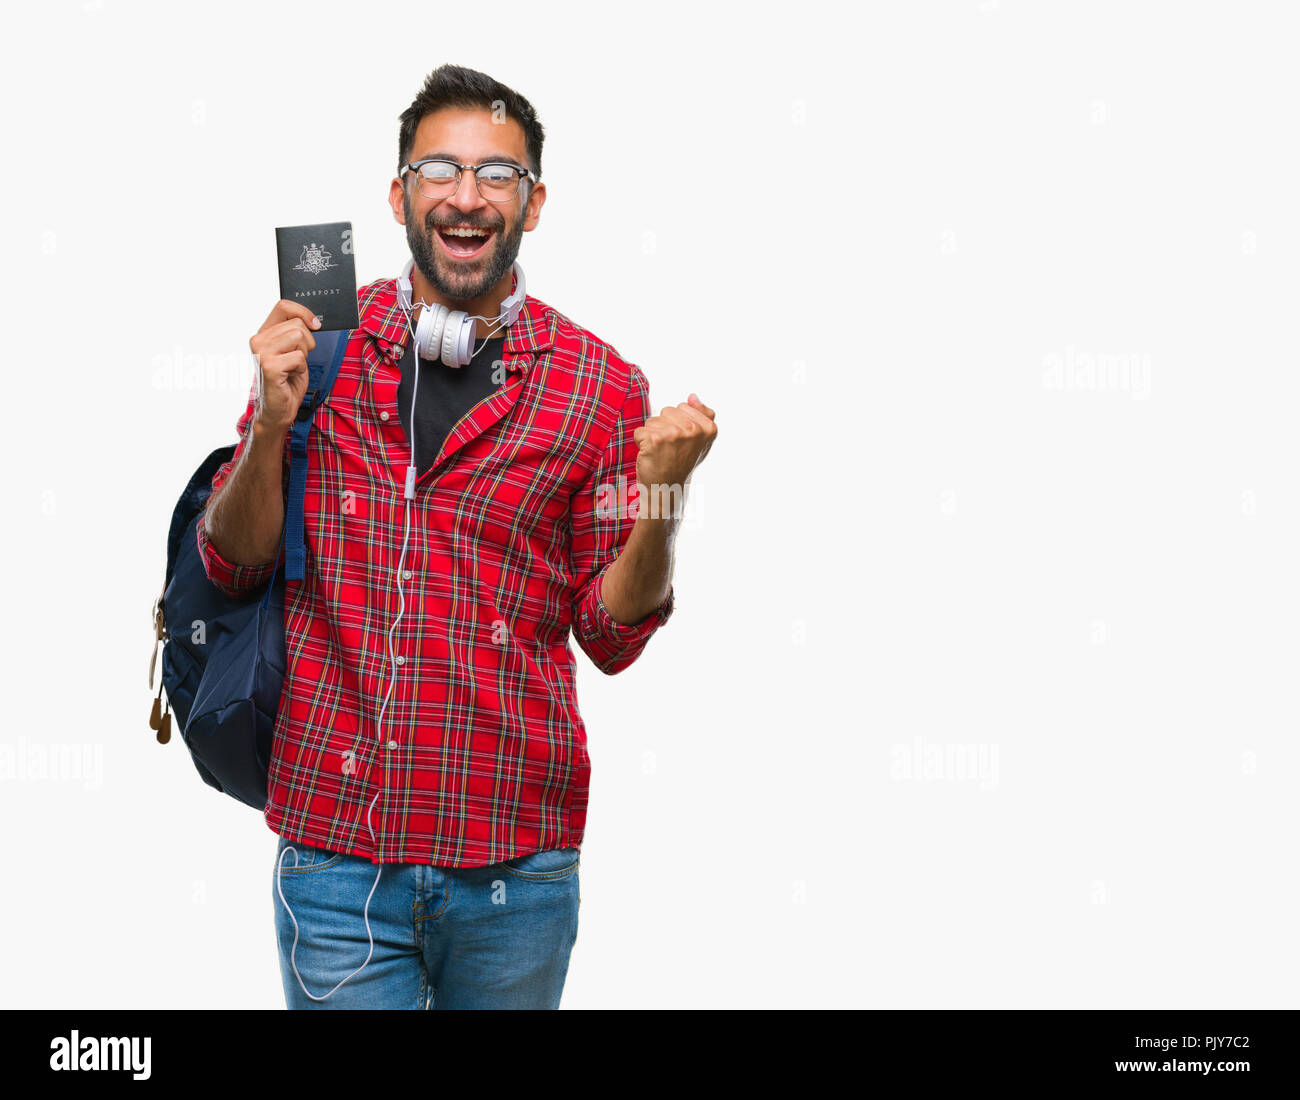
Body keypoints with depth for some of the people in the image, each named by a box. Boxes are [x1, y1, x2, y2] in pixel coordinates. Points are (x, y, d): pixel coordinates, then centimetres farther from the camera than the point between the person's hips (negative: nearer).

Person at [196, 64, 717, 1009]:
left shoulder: (599, 384, -2)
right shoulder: (318, 344, 2)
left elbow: (611, 636, 1)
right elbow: (233, 566, 5)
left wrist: (660, 496, -16)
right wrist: (274, 419, -11)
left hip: (513, 862, 0)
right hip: (334, 843, 1)